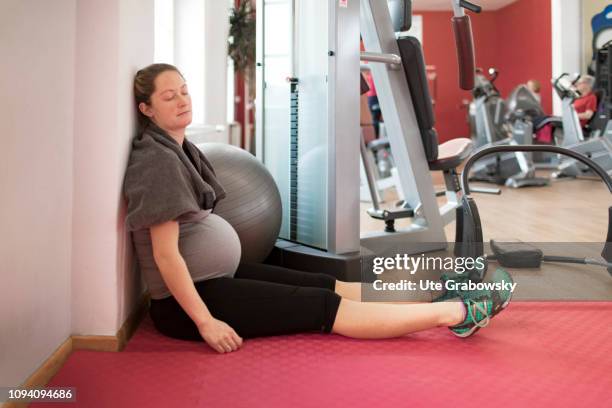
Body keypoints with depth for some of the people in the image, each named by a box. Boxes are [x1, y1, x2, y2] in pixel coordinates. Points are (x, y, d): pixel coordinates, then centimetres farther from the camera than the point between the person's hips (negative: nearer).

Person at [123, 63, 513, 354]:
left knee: (327, 285, 1)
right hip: (187, 299, -9)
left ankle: (445, 300, 4)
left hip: (216, 275, 9)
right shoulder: (158, 159, -19)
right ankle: (457, 314, -8)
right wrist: (206, 322, -23)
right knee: (322, 306, -12)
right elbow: (165, 253, -22)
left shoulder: (179, 148, 11)